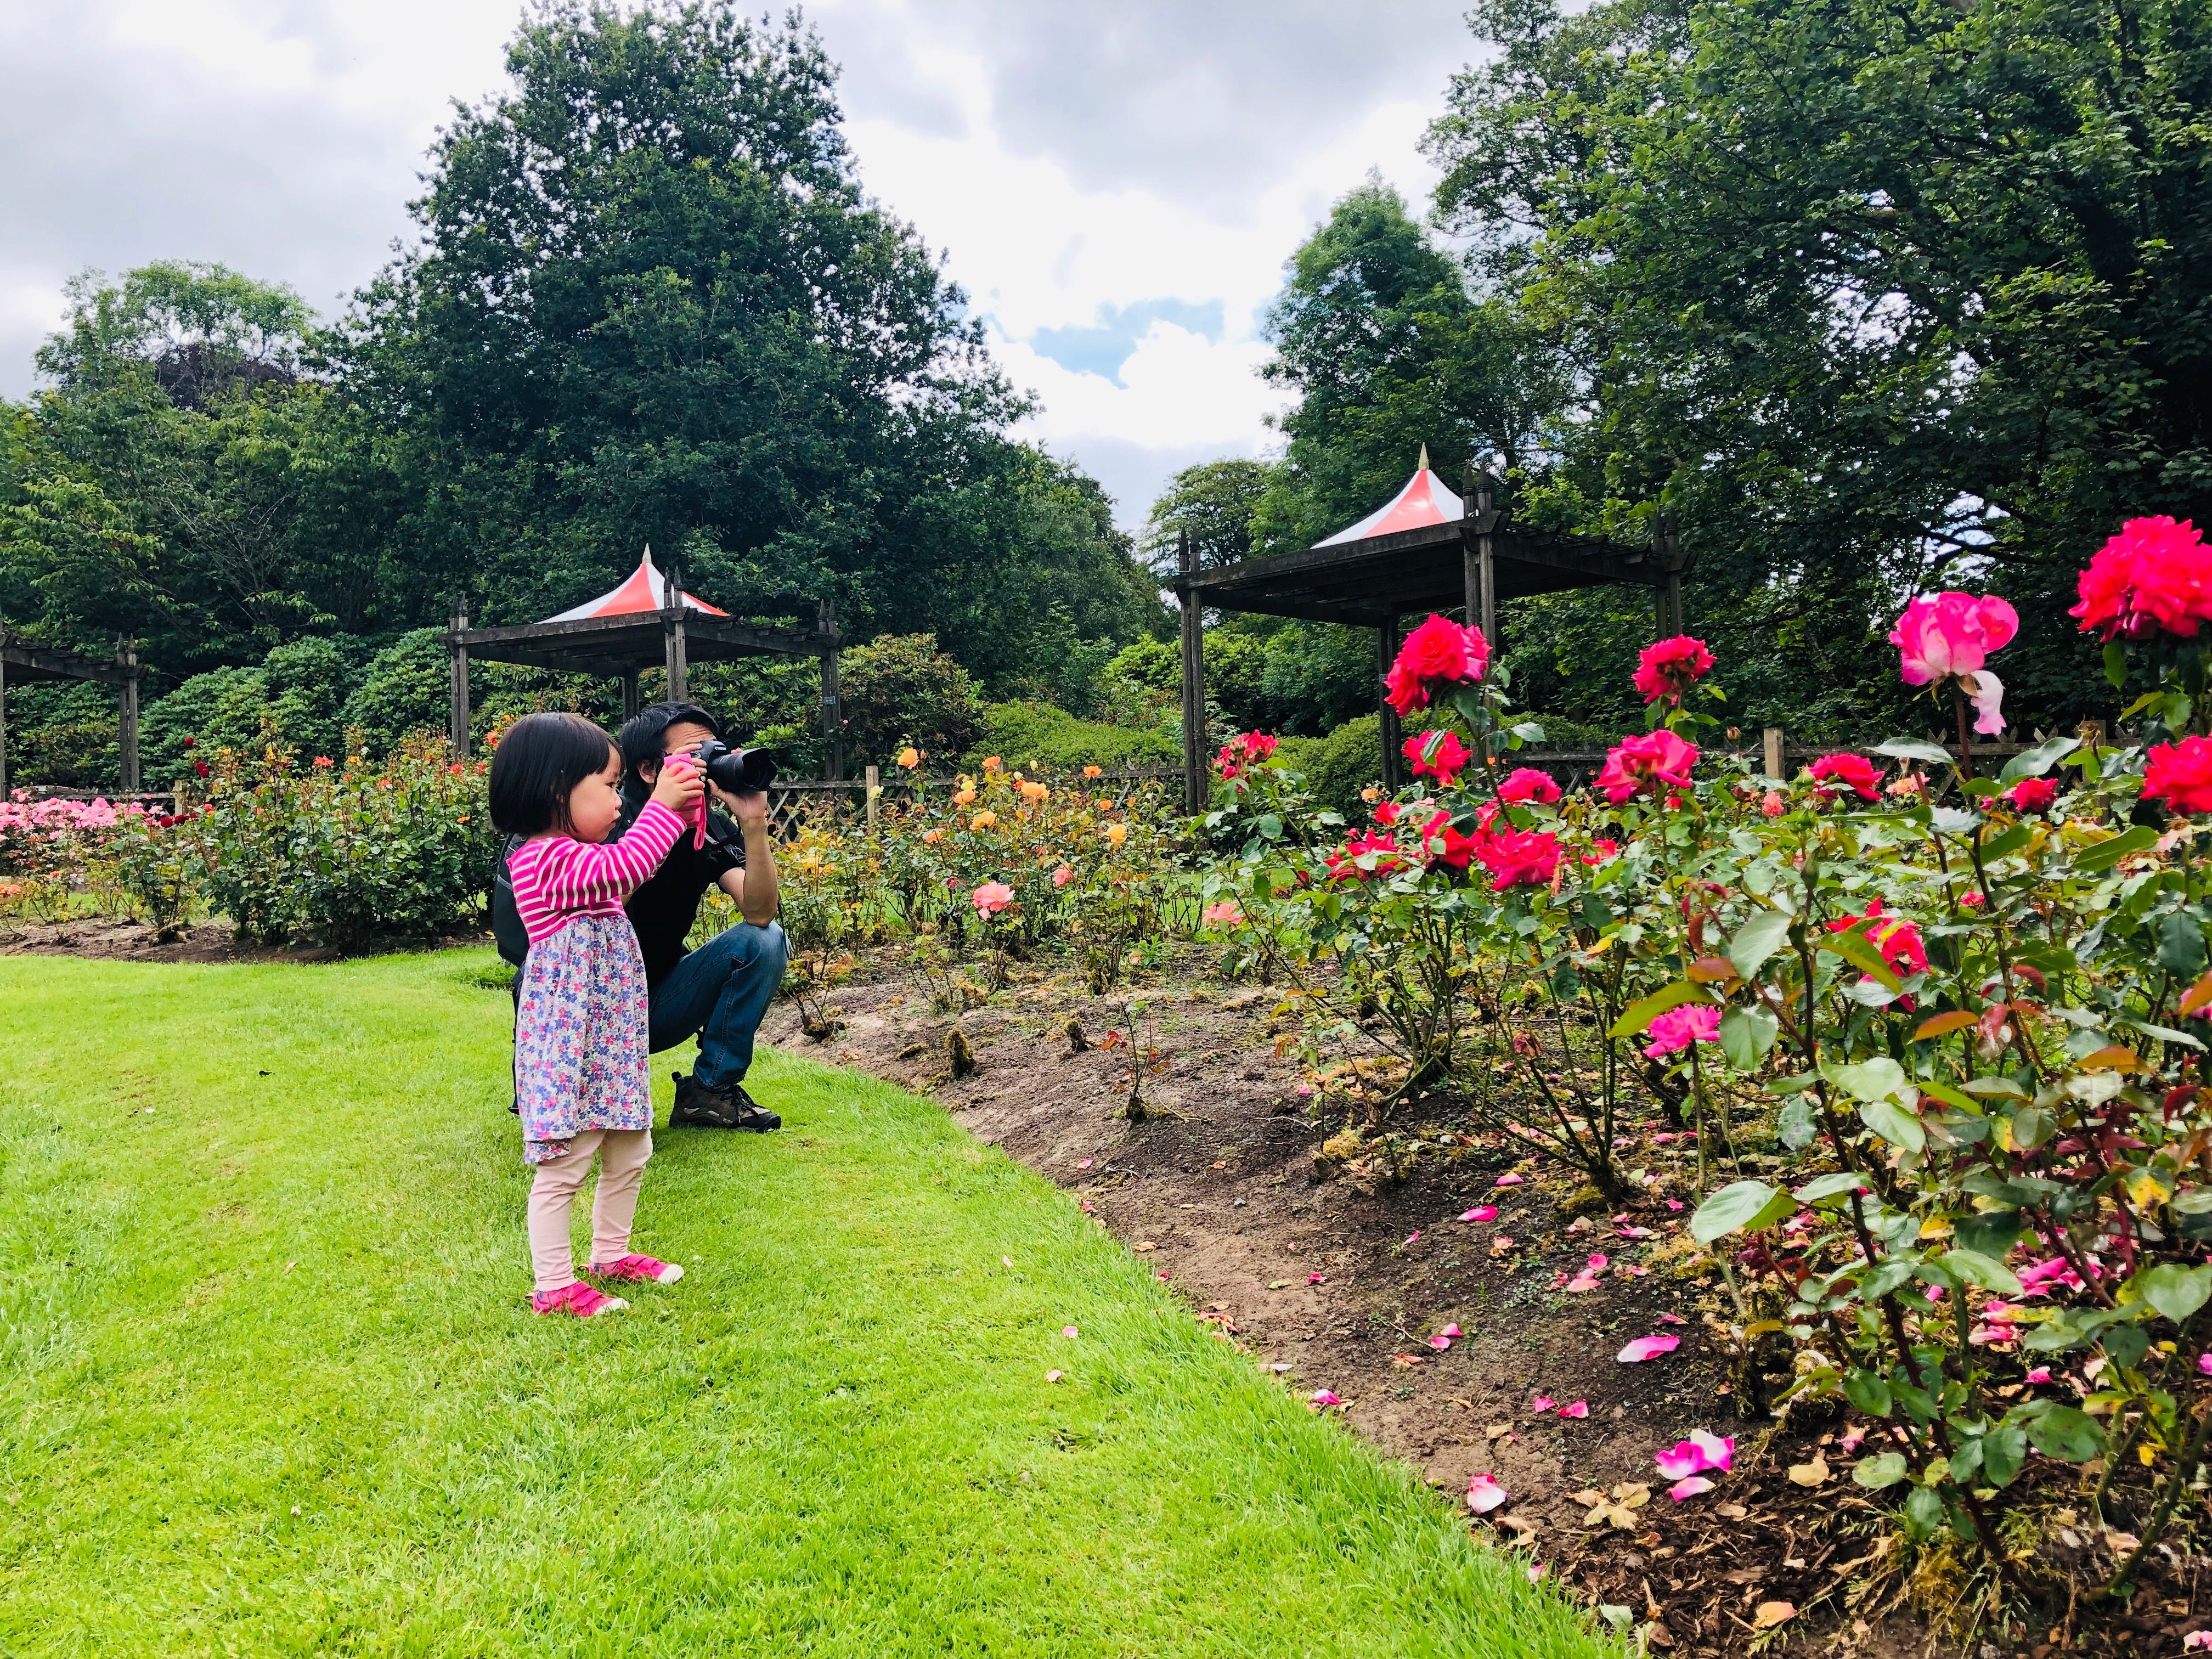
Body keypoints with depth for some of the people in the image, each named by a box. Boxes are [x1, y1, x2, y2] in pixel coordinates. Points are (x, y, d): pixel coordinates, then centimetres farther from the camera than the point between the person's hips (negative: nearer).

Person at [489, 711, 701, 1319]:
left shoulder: (576, 856, 14)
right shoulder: (548, 859, -18)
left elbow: (627, 870, 29)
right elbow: (622, 868, -33)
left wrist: (673, 814, 15)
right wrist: (661, 807, -26)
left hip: (610, 1042, 10)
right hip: (567, 1046, -10)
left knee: (629, 1154, 19)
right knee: (564, 1165, -2)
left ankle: (611, 1253, 35)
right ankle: (554, 1286, 8)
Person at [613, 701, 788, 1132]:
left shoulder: (714, 830, -6)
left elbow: (760, 912, -21)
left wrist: (754, 823, -33)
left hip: (656, 1006, 4)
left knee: (764, 940, -15)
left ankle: (710, 1091, -5)